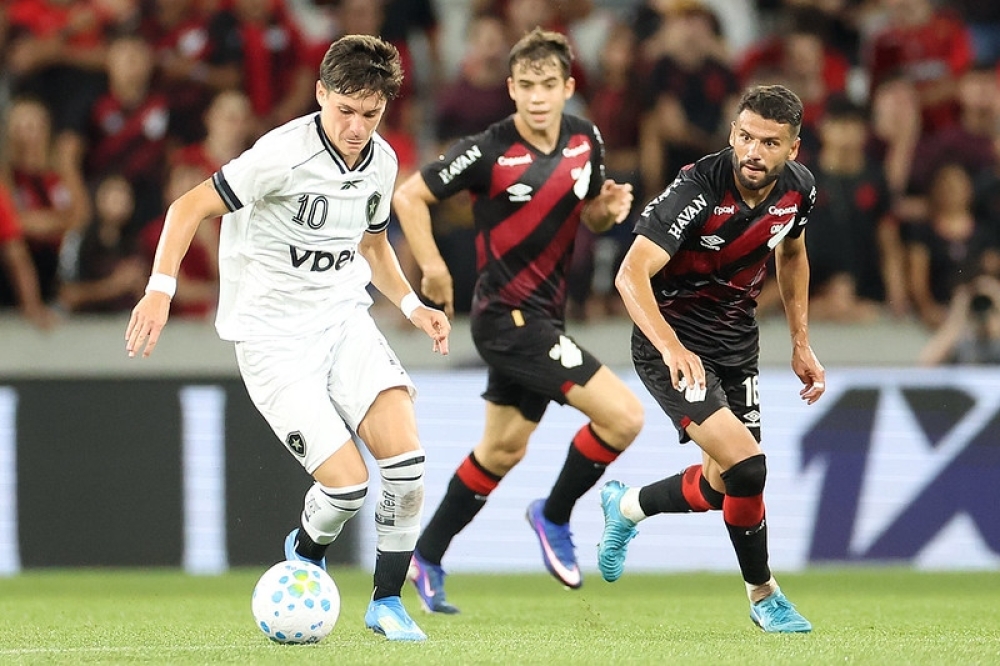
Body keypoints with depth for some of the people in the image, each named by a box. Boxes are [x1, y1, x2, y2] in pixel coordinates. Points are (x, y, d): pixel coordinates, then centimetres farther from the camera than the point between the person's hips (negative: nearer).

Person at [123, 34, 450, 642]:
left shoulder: (382, 162, 3)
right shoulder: (284, 154, -19)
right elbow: (192, 206, -13)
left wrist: (413, 306, 9)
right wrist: (161, 289, -23)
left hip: (345, 319, 6)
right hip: (273, 336, -5)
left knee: (406, 459, -15)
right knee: (348, 485, -14)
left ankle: (387, 602, 4)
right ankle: (306, 552, 23)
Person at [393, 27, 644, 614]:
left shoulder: (586, 141, 1)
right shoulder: (489, 152, -18)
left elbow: (589, 216, 15)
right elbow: (409, 196, -8)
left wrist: (609, 209, -7)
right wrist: (433, 268, -12)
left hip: (544, 315, 8)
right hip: (509, 316, -8)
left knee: (504, 449, 21)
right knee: (624, 416, -16)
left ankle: (428, 559, 36)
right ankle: (555, 516, 7)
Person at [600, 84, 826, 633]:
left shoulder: (797, 188, -7)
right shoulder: (697, 190, -28)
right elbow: (631, 274, -34)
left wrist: (800, 343, 14)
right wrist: (672, 347, -48)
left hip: (736, 341, 7)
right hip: (673, 344, -7)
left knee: (723, 482, 12)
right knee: (745, 468, -21)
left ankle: (626, 506, 42)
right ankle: (763, 595, 3)